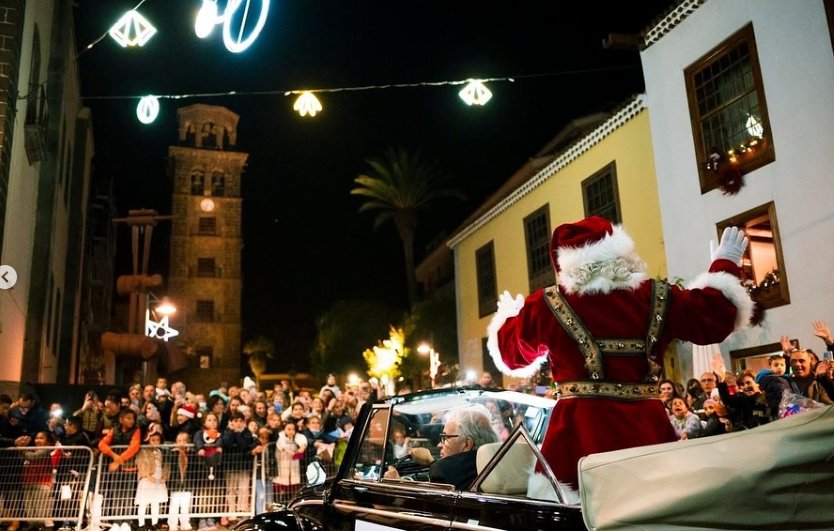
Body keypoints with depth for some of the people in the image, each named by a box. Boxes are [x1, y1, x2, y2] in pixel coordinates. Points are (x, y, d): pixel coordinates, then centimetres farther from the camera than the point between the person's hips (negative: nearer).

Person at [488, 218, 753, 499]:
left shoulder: (547, 305, 2)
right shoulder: (658, 298, 5)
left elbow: (511, 352, 16)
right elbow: (713, 319, 17)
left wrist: (506, 316, 39)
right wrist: (725, 263, 32)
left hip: (578, 435, -2)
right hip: (648, 429, 2)